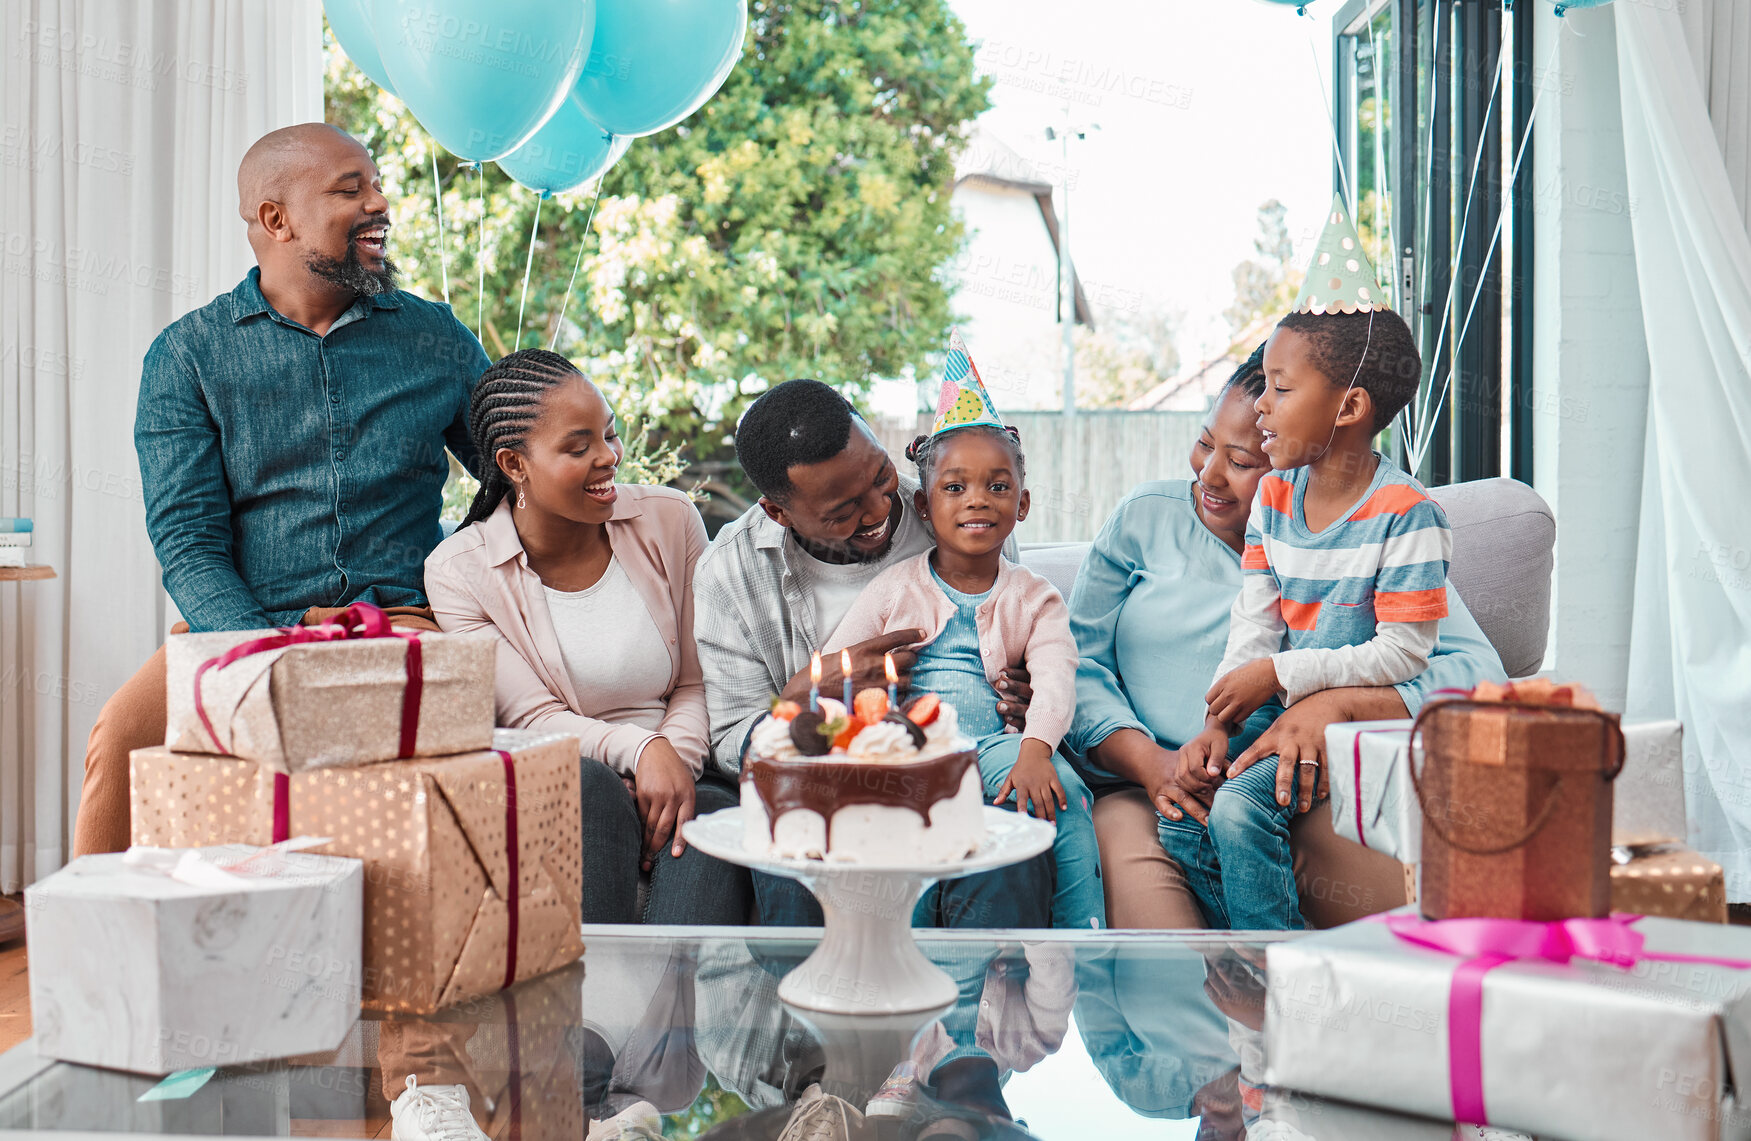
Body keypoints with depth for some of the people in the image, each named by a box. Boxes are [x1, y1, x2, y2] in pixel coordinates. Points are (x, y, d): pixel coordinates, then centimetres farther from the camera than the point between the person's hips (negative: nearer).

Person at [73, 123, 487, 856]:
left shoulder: (435, 339, 13)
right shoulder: (187, 355, 7)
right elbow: (187, 542, -2)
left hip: (399, 620, 0)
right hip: (245, 624, 0)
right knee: (119, 739, -26)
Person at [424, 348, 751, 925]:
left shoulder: (670, 520, 2)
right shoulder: (458, 570, -3)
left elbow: (699, 681, 5)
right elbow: (534, 718, -7)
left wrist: (677, 755, -16)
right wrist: (640, 749, -24)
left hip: (682, 776, 1)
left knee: (716, 815, -31)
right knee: (590, 786, -34)